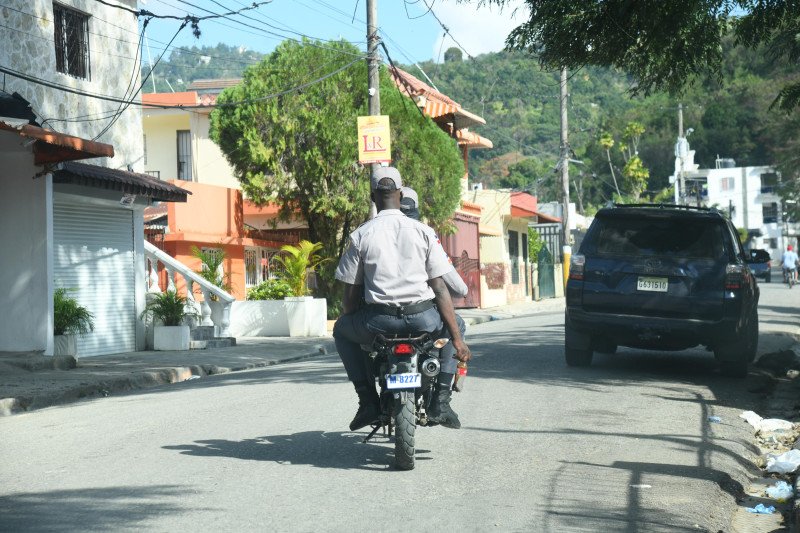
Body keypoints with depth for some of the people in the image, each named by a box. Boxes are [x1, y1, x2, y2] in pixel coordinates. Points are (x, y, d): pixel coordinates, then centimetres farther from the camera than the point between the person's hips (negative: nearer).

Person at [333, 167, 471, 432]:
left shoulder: (360, 235, 2)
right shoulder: (423, 232, 3)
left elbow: (351, 293, 4)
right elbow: (440, 287, 0)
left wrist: (350, 318, 27)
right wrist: (457, 339, 2)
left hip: (379, 320, 0)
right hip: (423, 318, 0)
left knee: (341, 331, 31)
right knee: (454, 323, 32)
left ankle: (368, 400, 17)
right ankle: (441, 399, 15)